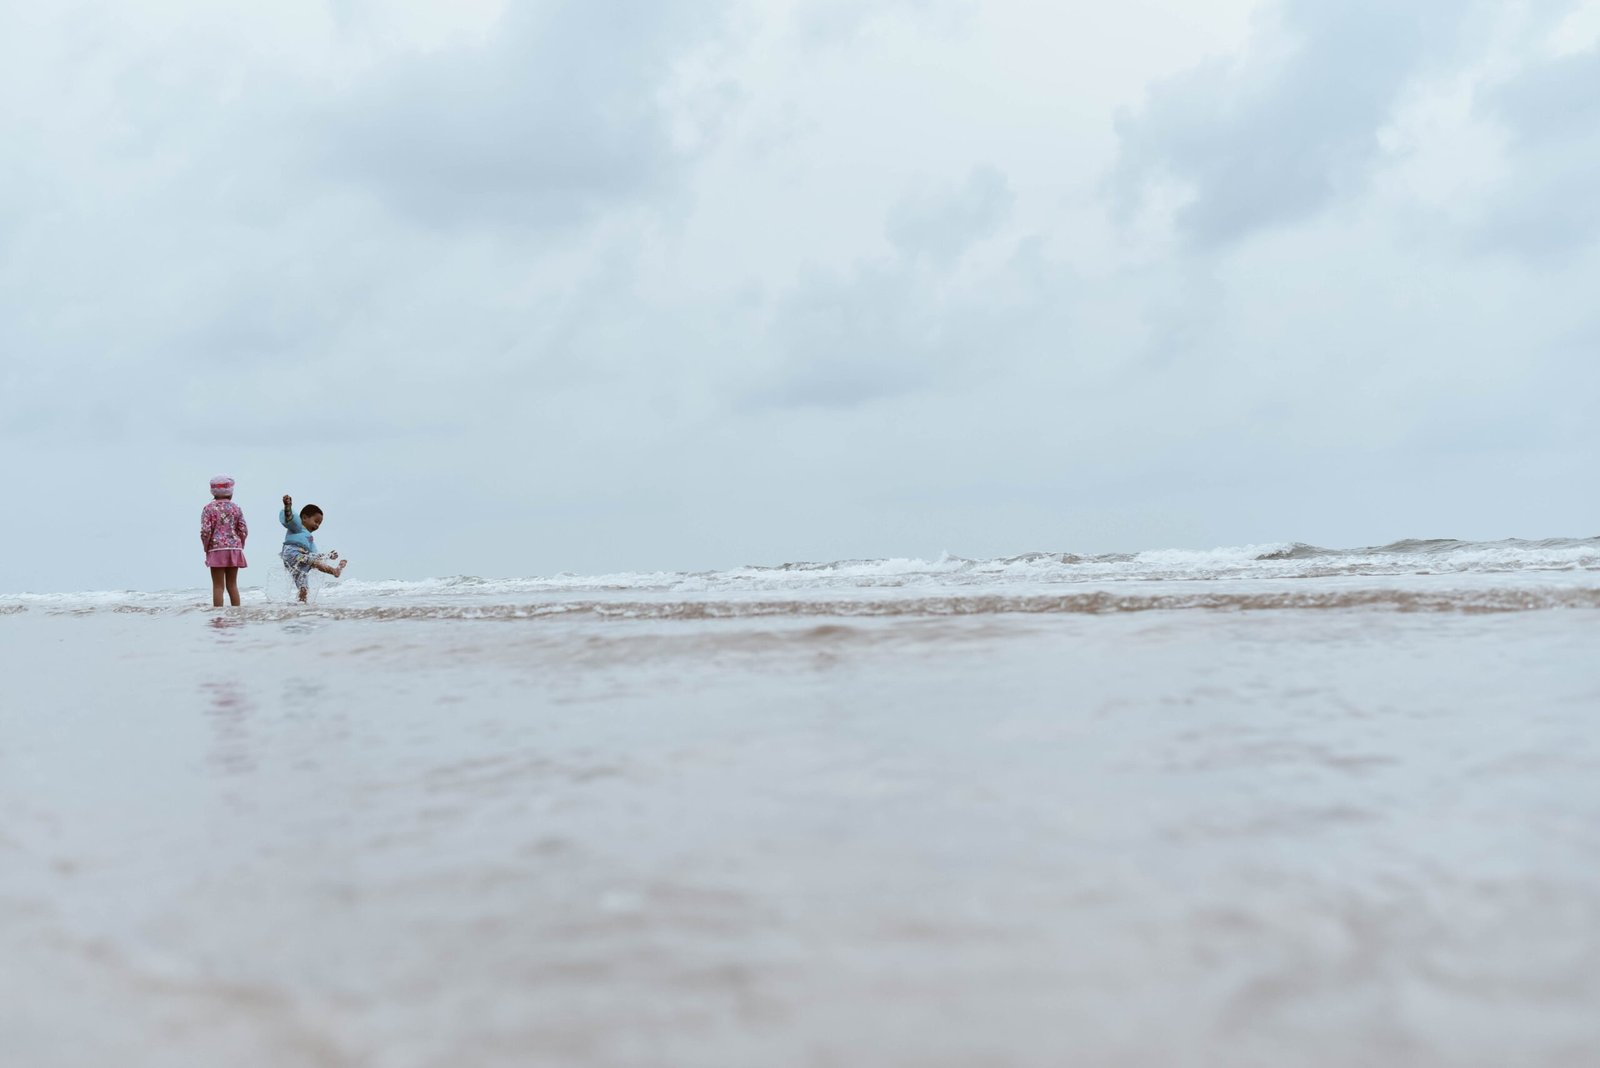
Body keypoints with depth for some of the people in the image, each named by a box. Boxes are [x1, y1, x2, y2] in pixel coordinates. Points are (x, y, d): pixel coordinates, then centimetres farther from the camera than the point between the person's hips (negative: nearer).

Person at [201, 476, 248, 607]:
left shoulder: (208, 509, -3)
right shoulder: (236, 508, 5)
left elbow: (206, 531, -10)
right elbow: (243, 531, 2)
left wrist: (206, 549, 1)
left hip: (217, 549, -3)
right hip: (234, 548, 3)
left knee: (218, 586, -1)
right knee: (232, 585, 10)